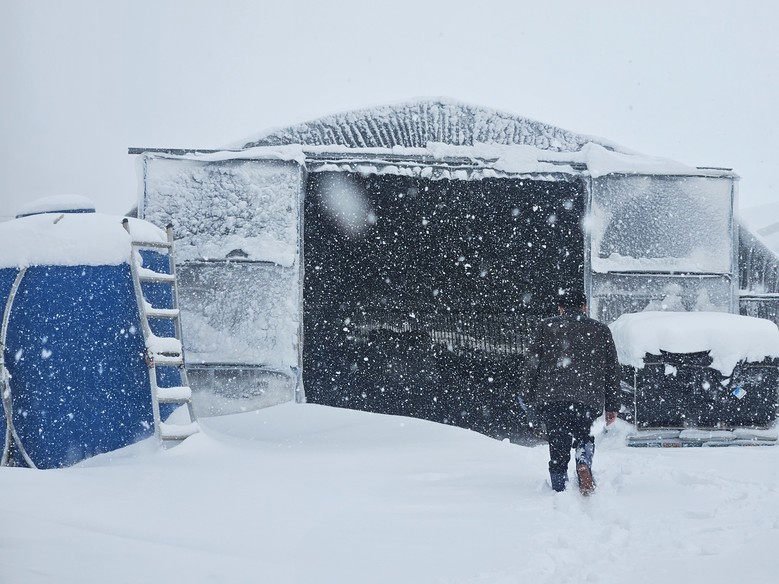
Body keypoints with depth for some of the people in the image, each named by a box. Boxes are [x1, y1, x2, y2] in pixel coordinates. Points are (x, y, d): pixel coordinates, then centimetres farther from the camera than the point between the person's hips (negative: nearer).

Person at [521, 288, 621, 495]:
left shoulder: (546, 327, 12)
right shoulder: (601, 330, 16)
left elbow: (532, 364, 8)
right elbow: (612, 370, 16)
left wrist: (528, 397, 13)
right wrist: (612, 406, 20)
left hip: (551, 398, -1)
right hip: (589, 398, 1)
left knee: (558, 446, 7)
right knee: (584, 435, 23)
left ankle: (560, 491, -1)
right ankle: (583, 463, -6)